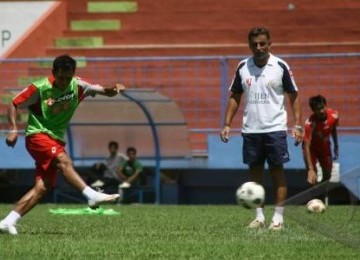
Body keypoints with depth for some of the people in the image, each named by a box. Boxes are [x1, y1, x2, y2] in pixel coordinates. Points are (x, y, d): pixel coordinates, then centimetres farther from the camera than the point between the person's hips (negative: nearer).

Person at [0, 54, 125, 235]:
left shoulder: (77, 86, 0)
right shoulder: (39, 88, -11)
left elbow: (104, 91, 1)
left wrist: (114, 89, -23)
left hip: (56, 140, 6)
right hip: (38, 135, -6)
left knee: (43, 186, -6)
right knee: (64, 161, -31)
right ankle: (92, 196, -41)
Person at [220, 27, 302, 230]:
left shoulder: (280, 66, -4)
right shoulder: (243, 67, 5)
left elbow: (294, 96, 0)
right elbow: (235, 97, 13)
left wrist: (298, 125, -8)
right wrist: (227, 124, 4)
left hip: (275, 129, -3)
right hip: (251, 130, 3)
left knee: (277, 170, -3)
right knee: (255, 171, 6)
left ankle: (279, 217, 1)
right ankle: (260, 216, 13)